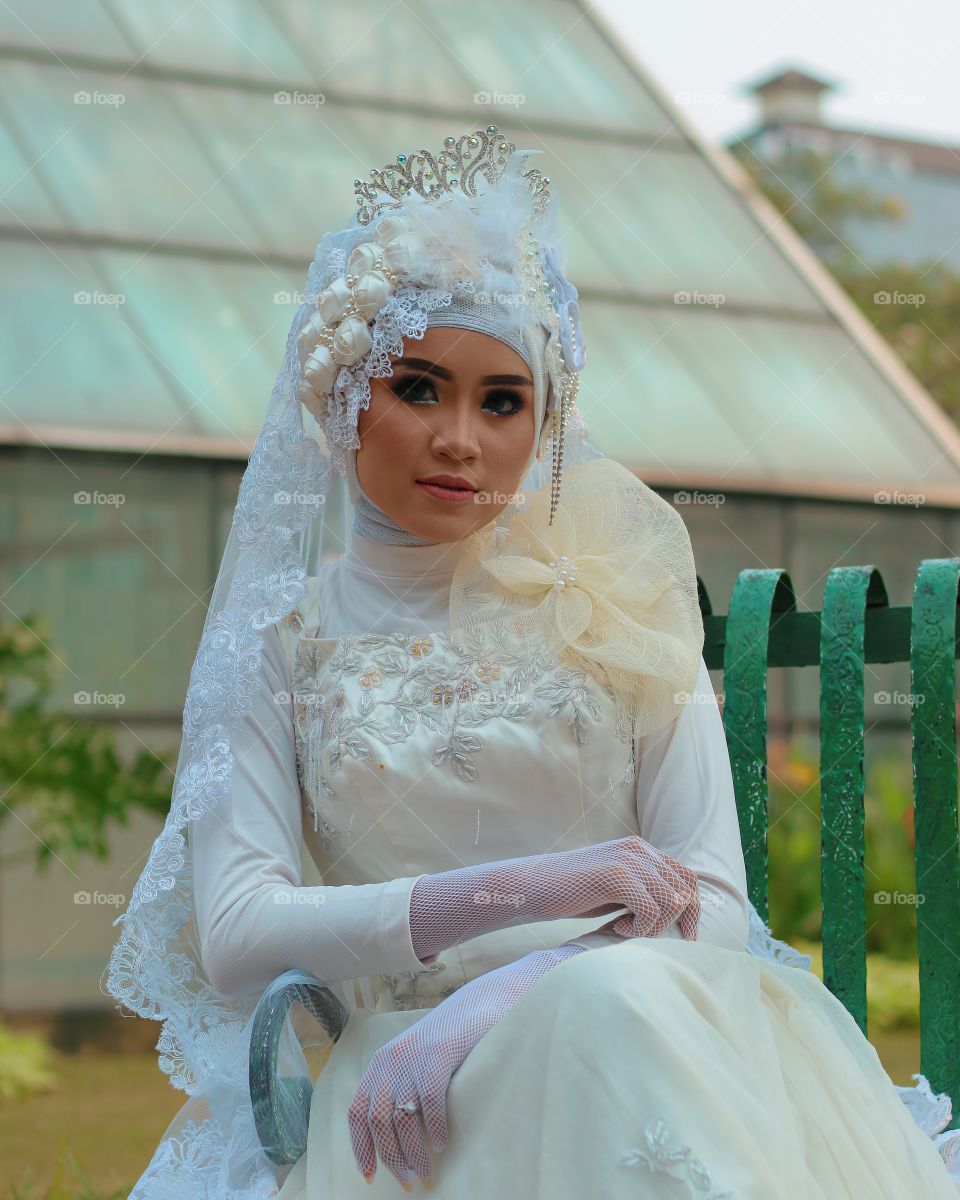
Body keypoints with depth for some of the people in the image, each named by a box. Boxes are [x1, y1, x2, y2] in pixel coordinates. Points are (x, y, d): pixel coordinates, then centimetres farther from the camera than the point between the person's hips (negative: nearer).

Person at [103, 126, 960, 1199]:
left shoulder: (609, 588, 8)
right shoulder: (275, 641, 8)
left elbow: (712, 902, 0)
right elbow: (233, 937, -5)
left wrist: (492, 1001, -19)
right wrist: (523, 888, -19)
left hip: (665, 1027, 2)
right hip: (408, 1057, -2)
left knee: (622, 997, -34)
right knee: (606, 1004, -35)